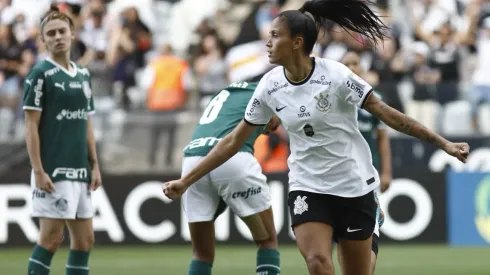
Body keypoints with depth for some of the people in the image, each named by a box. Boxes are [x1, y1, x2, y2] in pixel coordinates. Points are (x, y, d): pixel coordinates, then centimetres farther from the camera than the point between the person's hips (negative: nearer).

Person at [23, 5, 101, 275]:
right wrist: (38, 171, -16)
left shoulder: (83, 75, 13)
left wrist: (94, 166, 12)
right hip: (53, 171, -7)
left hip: (79, 172, 7)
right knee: (51, 237, -8)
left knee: (84, 239, 6)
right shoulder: (40, 74, -7)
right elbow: (31, 126, -10)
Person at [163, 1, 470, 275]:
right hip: (307, 187, 3)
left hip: (354, 185, -2)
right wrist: (186, 181, 4)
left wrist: (442, 143, -17)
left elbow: (386, 113, -13)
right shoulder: (270, 86, -4)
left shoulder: (334, 75, -17)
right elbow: (234, 141, 4)